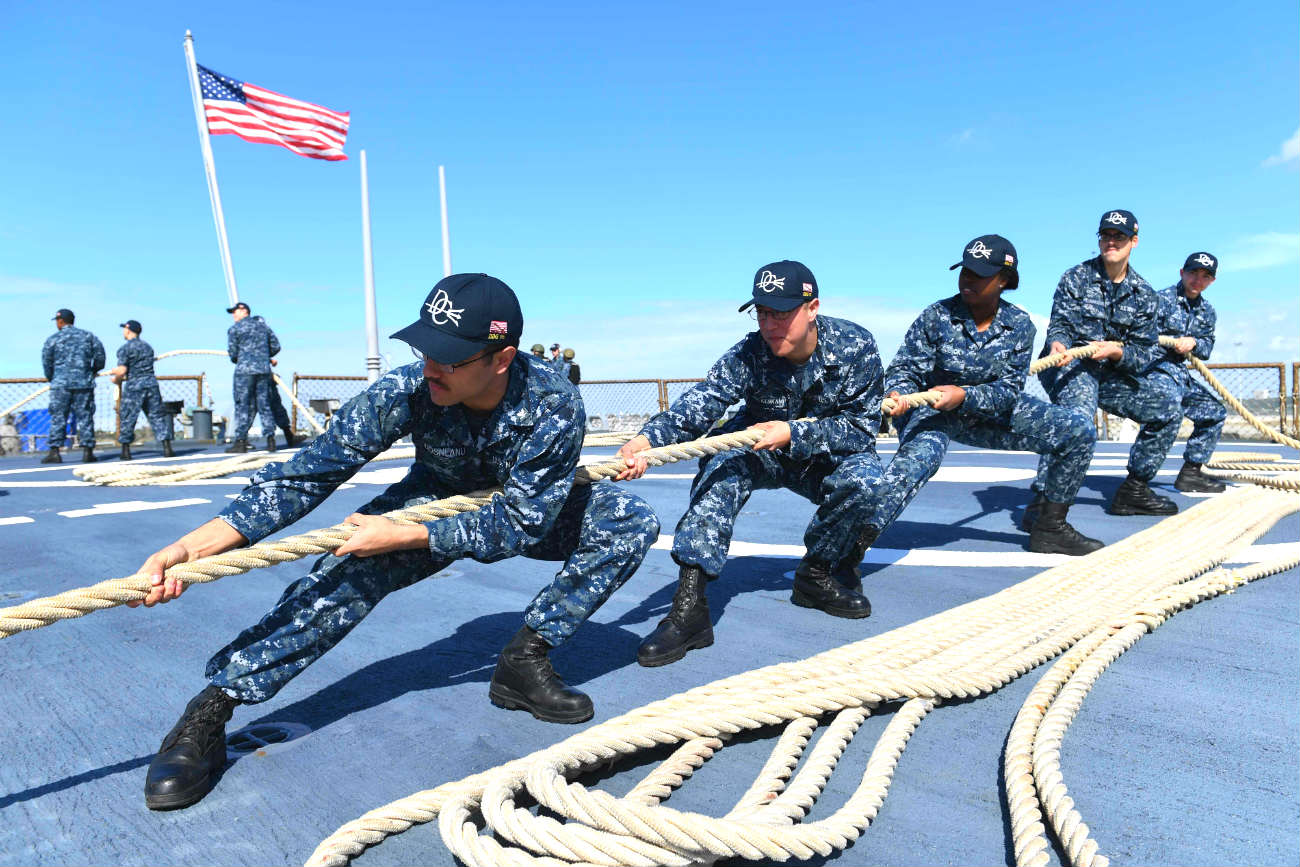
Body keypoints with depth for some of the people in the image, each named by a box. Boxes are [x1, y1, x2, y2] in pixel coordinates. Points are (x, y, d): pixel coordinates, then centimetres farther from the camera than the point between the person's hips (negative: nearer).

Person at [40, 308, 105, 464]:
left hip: (60, 383, -1)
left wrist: (51, 378, 17)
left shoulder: (52, 339, 2)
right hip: (84, 383, 1)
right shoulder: (88, 336, 8)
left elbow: (46, 362, 2)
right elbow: (100, 357, 6)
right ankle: (87, 451, 2)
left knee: (58, 418, 2)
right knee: (85, 417, 4)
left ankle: (54, 452, -1)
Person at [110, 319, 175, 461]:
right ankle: (167, 448, -4)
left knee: (127, 418, 6)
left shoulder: (124, 348, -3)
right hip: (151, 383, 5)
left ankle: (126, 451, 10)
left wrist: (116, 379, 10)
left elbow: (122, 370, -13)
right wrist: (116, 371, 31)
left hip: (134, 386, -4)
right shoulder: (147, 347, 17)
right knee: (157, 416, 5)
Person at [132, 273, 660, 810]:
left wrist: (402, 536, -38)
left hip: (527, 510, 0)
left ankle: (524, 662, -13)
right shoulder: (408, 391, -32)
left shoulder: (554, 405, -36)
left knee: (633, 523, -20)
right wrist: (194, 545, -39)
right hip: (438, 499, 0)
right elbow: (307, 474, -30)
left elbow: (518, 526, -32)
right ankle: (209, 712, -18)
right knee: (352, 570, -26)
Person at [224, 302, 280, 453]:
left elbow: (232, 352, -3)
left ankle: (240, 441, -2)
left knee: (243, 406, -1)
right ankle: (270, 440, 2)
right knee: (264, 405, 7)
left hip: (245, 369, -5)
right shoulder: (263, 326, 15)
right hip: (264, 370, 5)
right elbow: (276, 347, 16)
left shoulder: (235, 329, -1)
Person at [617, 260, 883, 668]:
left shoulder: (856, 346, -20)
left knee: (864, 477, -31)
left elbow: (861, 427, -20)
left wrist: (794, 432, -33)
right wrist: (646, 439, -55)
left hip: (827, 456, 0)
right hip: (760, 453, 0)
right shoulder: (748, 354, -22)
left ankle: (816, 575, -6)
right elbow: (700, 404, -36)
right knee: (723, 464, -31)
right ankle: (689, 606, -35)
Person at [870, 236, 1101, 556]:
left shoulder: (1019, 324, -5)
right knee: (919, 455, -39)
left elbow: (1009, 389, -11)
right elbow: (905, 370, -13)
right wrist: (897, 394, -37)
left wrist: (964, 395, -30)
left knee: (1080, 429, -7)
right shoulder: (936, 316, -12)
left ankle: (1050, 528, 3)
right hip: (932, 410, -4)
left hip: (991, 410, 4)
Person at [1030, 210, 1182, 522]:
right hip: (1068, 366, -6)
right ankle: (1042, 499, -40)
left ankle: (1134, 490, 12)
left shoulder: (1143, 294, 9)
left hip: (1113, 374, 6)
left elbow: (1145, 353, 2)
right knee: (1077, 413, -36)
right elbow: (1059, 324, -10)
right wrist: (1057, 342, -34)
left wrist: (1117, 351, -21)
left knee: (1167, 406, -2)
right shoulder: (1076, 277, 0)